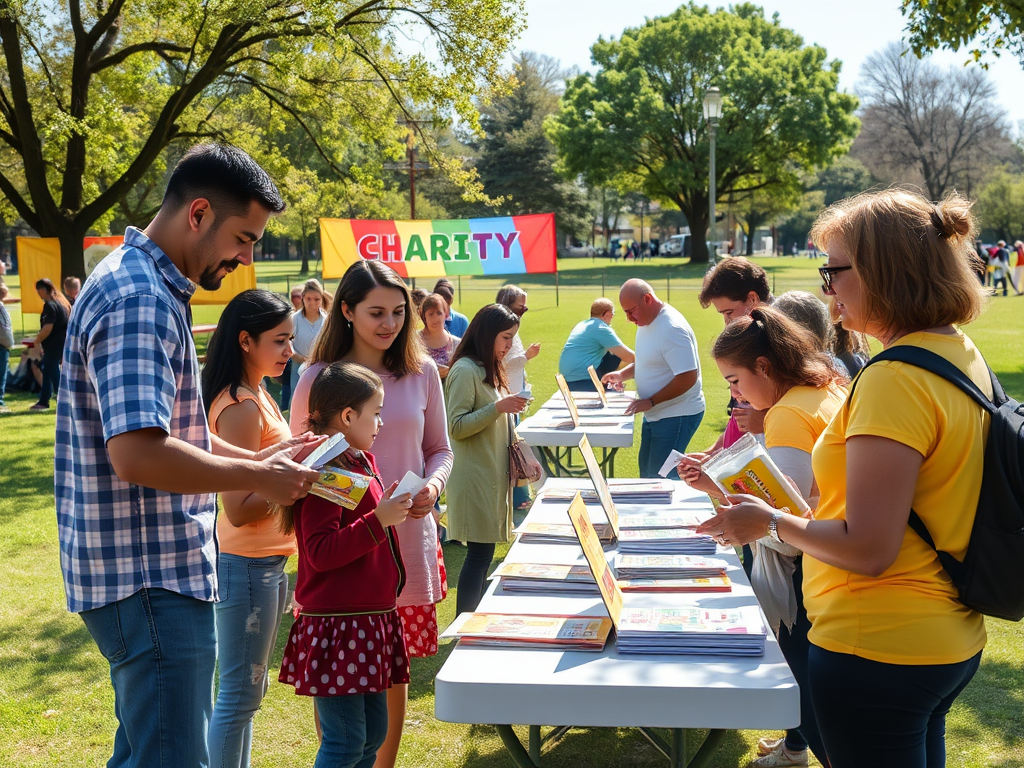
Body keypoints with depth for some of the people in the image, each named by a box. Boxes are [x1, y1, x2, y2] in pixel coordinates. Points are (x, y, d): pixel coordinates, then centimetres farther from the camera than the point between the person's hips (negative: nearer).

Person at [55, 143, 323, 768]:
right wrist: (255, 478, -18)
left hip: (157, 574, 11)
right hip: (151, 581, -11)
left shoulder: (148, 286, 14)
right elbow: (138, 454, -30)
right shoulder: (139, 298, -21)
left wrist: (257, 458, 10)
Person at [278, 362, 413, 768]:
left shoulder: (363, 462, 14)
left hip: (373, 619, 10)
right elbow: (320, 553, -23)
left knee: (374, 734, 15)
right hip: (338, 624, -10)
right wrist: (378, 520, -25)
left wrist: (391, 506, 15)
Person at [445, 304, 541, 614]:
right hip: (474, 477, -9)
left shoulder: (489, 370, 17)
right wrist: (498, 407, -24)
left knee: (483, 553, 11)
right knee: (479, 554, -7)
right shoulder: (465, 371, -13)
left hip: (494, 476, 9)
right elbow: (457, 427, -18)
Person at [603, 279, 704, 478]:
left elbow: (688, 378, -27)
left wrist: (651, 401, -24)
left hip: (677, 416, -10)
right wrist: (622, 374, 4)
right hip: (655, 415, 10)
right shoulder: (646, 322, 7)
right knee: (647, 472, 16)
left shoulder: (673, 329, -23)